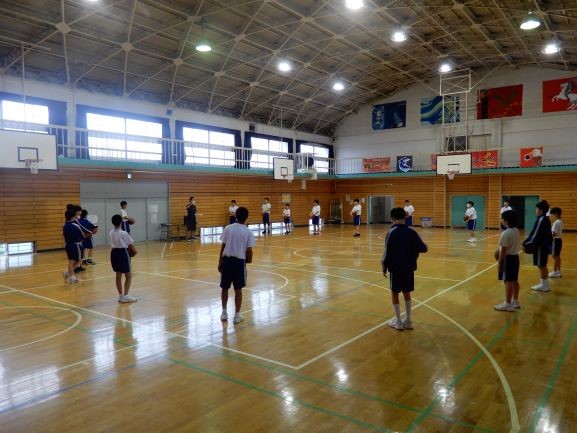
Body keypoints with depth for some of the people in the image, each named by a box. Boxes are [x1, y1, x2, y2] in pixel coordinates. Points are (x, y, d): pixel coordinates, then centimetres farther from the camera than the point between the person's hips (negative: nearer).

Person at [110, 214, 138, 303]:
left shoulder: (111, 233, 3)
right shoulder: (124, 233, -13)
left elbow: (112, 245, 4)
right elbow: (130, 245, -9)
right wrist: (134, 251, 10)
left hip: (114, 253, 6)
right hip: (123, 253, -6)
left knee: (118, 275, 14)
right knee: (128, 275, 4)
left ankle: (121, 295, 22)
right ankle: (125, 296, -1)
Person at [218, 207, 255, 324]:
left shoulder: (228, 228, 1)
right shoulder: (248, 232, -5)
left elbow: (223, 246, 2)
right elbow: (249, 250, -7)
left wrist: (220, 262, 9)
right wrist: (249, 260, 14)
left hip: (227, 260, 2)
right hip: (239, 261, -2)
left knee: (225, 288, 15)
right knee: (238, 289, 8)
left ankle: (224, 313, 23)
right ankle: (237, 315, 13)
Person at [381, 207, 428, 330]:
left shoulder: (392, 233, -14)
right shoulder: (412, 232, -4)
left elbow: (388, 252, -14)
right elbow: (423, 249, -1)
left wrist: (384, 267, -2)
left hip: (396, 268, -4)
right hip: (409, 268, 4)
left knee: (395, 293, 10)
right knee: (406, 292, 18)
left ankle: (398, 322, 13)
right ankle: (408, 321, 22)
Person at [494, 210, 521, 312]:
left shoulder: (506, 233, -21)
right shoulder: (516, 231, 8)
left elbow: (503, 250, -20)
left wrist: (499, 262, -13)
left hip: (508, 258, -9)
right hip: (515, 257, 9)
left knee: (508, 281, -3)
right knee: (514, 280, 17)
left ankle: (508, 304, 4)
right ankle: (515, 301, 27)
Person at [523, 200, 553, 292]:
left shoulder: (540, 220, -19)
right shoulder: (546, 219, 10)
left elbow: (535, 234, -22)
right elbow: (548, 234, 15)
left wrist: (526, 244, -19)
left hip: (540, 246, -9)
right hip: (545, 245, 9)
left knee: (541, 266, 0)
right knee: (543, 266, 17)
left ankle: (544, 286, 8)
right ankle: (545, 284, 25)